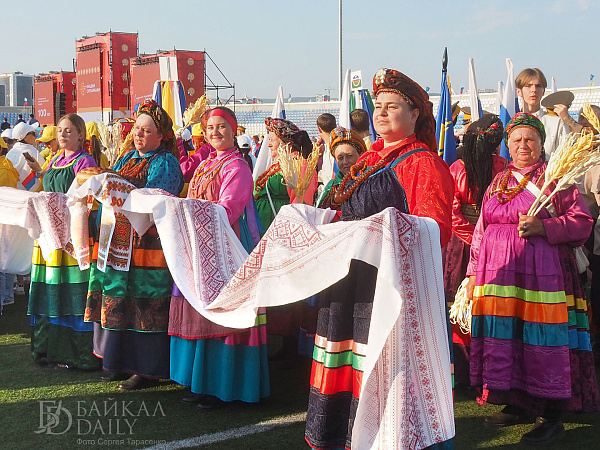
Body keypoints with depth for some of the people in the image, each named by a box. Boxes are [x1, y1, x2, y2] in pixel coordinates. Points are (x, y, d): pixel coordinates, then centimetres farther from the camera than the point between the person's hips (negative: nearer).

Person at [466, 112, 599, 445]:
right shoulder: (498, 182, 18)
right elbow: (481, 230, 20)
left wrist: (543, 226, -18)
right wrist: (474, 272, 15)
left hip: (541, 273, -5)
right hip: (498, 274, 5)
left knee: (542, 338, -6)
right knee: (505, 334, 7)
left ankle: (552, 416, 3)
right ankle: (518, 404, 21)